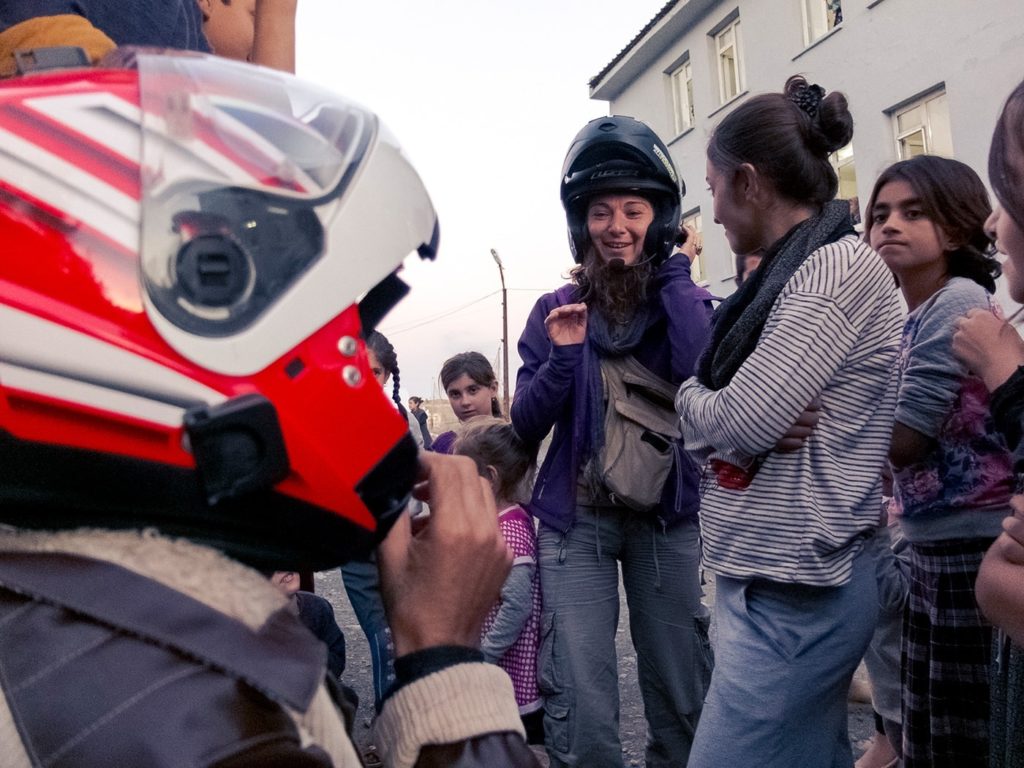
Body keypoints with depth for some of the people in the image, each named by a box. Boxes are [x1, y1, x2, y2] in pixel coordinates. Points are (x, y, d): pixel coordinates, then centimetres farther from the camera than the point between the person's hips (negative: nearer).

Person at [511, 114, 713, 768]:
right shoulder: (557, 310, 3)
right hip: (577, 519, 0)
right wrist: (563, 357, -16)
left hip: (669, 516, 0)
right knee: (582, 714, 0)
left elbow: (704, 377, -19)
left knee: (682, 700, 11)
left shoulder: (689, 299, 2)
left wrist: (675, 275, -13)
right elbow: (526, 427, 0)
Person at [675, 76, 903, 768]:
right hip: (771, 579, 9)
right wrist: (736, 414, -10)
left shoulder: (840, 268, -14)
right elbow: (710, 428, 11)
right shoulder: (791, 273, 13)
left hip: (791, 593, -9)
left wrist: (694, 399, -2)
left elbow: (731, 424, -22)